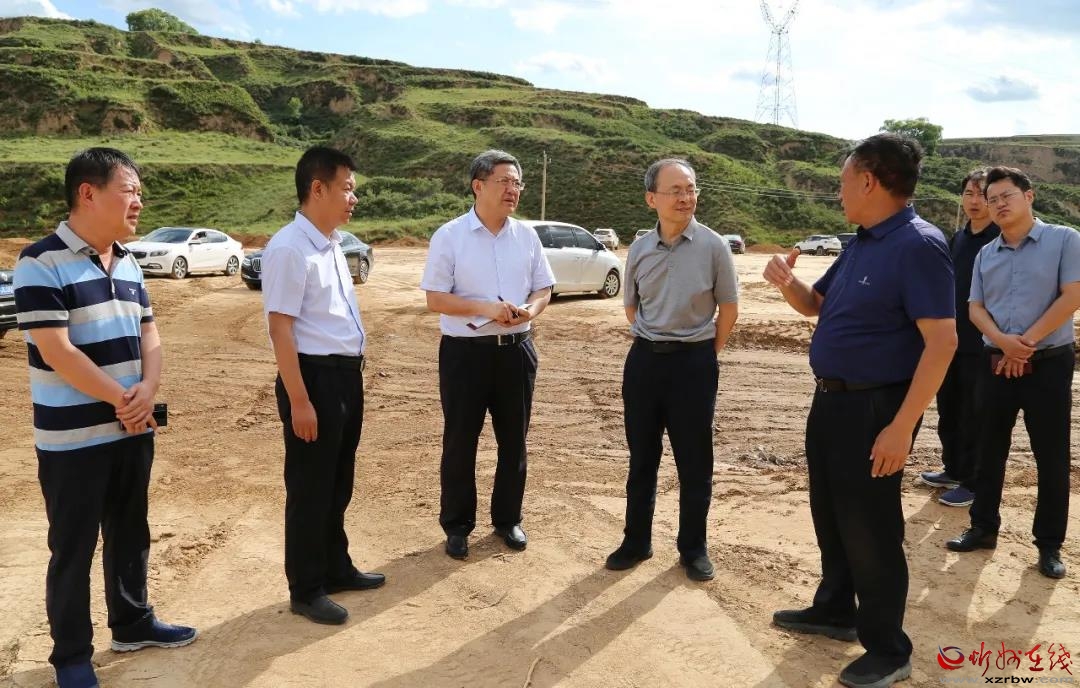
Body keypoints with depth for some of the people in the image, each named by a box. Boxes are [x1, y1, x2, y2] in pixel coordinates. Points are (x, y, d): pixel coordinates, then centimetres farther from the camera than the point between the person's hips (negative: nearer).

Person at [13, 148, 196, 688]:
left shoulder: (128, 263, 8)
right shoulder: (41, 263, -14)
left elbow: (148, 334, 9)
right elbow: (57, 352, -19)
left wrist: (147, 391, -10)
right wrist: (122, 399, -14)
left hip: (133, 431, 7)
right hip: (73, 438, -7)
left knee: (130, 534, 18)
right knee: (72, 548, 6)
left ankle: (133, 623, 35)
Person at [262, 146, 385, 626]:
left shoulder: (332, 244, 11)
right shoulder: (289, 249, -17)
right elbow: (280, 329, -20)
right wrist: (299, 400, -21)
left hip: (346, 374, 9)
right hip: (316, 376, -9)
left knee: (339, 482, 20)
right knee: (310, 488, 4)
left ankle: (336, 568, 37)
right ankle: (306, 590, 20)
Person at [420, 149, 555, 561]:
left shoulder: (526, 236, 6)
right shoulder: (449, 236, -7)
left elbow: (544, 288, 11)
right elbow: (435, 298, -9)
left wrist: (531, 309, -12)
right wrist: (486, 308, -21)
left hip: (516, 350, 4)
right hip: (465, 352, -4)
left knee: (513, 440, 13)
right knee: (460, 442, 6)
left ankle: (508, 519, 30)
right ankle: (457, 525, 21)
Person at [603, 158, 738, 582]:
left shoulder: (712, 246, -7)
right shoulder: (639, 249, 2)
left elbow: (728, 309, 1)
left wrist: (704, 355, 4)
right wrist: (653, 345, 12)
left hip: (694, 361, -3)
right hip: (644, 359, 3)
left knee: (694, 463, 7)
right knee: (641, 458, 12)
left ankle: (693, 549, 22)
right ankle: (636, 542, 26)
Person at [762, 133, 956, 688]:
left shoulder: (919, 245, -18)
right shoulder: (860, 245, 10)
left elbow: (942, 341, -24)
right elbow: (814, 304, 22)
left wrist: (902, 426, -27)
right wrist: (787, 281, -2)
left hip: (875, 407, -9)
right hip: (831, 399, 9)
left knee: (869, 529, 2)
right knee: (830, 517, 20)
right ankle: (835, 611, 38)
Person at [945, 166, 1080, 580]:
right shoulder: (985, 255, 10)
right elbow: (975, 308, 5)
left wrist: (1026, 343, -13)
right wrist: (1004, 342, -14)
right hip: (996, 363, 4)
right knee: (989, 450, 9)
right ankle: (983, 528, 22)